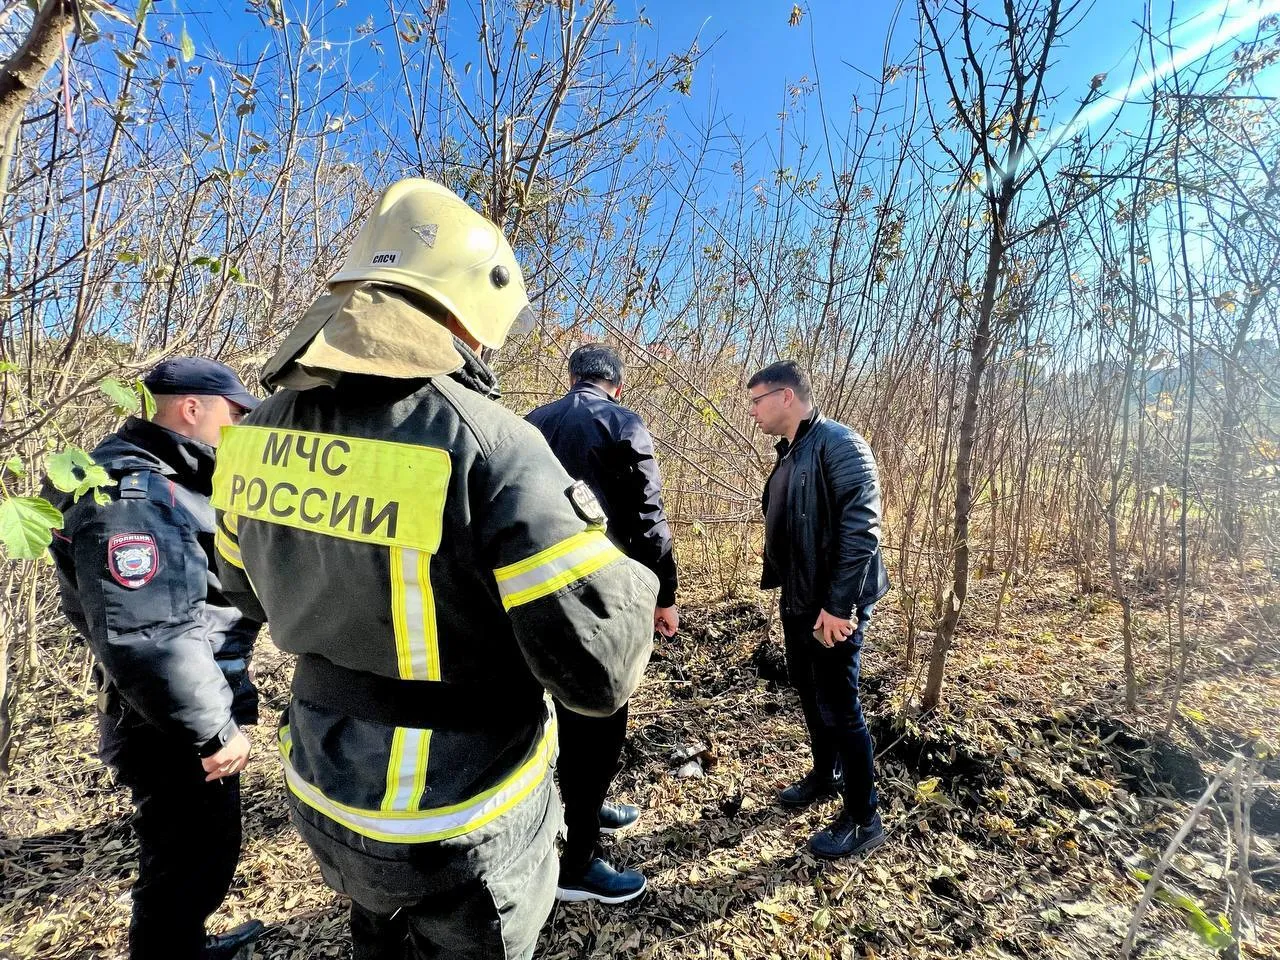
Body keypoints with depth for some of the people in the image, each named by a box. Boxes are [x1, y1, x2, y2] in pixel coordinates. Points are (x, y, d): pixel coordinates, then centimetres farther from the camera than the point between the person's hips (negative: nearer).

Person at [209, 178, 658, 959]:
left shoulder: (268, 428, -8)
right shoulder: (488, 444, -30)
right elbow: (603, 670, -26)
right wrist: (635, 583, -6)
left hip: (328, 796, 6)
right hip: (458, 831, -5)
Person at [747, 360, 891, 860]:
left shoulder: (839, 444, -17)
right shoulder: (790, 453, 11)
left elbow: (862, 527, -24)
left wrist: (839, 604, -25)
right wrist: (786, 593, 15)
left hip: (833, 606, -9)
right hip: (798, 601, 9)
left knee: (839, 708, 2)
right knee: (809, 693, 22)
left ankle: (863, 820, 21)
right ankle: (825, 774, 44)